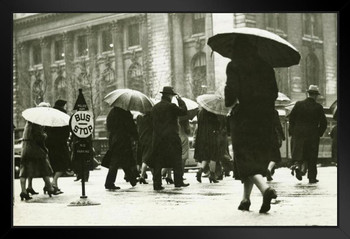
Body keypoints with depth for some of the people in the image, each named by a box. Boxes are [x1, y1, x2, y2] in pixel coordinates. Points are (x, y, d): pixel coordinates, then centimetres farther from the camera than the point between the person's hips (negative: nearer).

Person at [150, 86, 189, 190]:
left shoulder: (155, 107, 11)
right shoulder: (171, 106, -9)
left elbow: (153, 122, 14)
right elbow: (184, 111, -3)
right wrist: (180, 100, 6)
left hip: (157, 138, 5)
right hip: (171, 137, -5)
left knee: (157, 162, 4)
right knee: (176, 159, 4)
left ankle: (157, 184, 0)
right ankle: (178, 181, 3)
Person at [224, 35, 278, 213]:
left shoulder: (234, 66, -5)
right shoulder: (265, 65, 7)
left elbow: (232, 90, -13)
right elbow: (274, 91, 5)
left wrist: (229, 103, 7)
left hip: (243, 115, -4)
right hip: (264, 117, 4)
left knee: (245, 158, -3)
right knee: (257, 156, 14)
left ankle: (265, 187, -29)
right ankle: (246, 199, 19)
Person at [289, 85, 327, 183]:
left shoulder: (298, 104, 0)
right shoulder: (318, 107, -5)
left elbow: (291, 119, 1)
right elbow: (324, 123, -5)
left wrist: (292, 132, 10)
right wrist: (319, 133, 8)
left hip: (298, 134, 1)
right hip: (313, 135, -1)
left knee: (299, 154, 12)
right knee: (312, 158, 6)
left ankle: (297, 165, -16)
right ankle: (312, 178, 8)